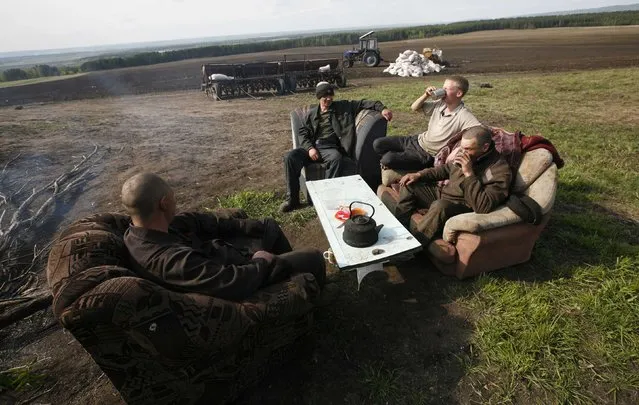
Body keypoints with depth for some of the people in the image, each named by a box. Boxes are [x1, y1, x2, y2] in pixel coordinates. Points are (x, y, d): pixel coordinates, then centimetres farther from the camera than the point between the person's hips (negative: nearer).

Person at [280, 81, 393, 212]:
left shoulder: (343, 106, 16)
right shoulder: (312, 113, 21)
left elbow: (363, 103, 10)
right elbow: (303, 132, 13)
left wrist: (381, 108, -7)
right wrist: (310, 148, -7)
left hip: (330, 147, -2)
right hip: (312, 146, 2)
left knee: (336, 159, -38)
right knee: (290, 157, -24)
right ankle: (292, 198, -16)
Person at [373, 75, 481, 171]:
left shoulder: (463, 115, -22)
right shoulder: (440, 104, -2)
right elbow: (414, 108, 7)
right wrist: (426, 95, -10)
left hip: (427, 155, -6)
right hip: (417, 140, 7)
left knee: (387, 160, -23)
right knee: (378, 144, 0)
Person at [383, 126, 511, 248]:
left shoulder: (500, 171, -22)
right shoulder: (466, 152, -1)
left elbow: (484, 207, -32)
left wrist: (469, 174, -33)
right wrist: (419, 175, 4)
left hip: (463, 208, -8)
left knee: (440, 205, -38)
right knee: (409, 184, 3)